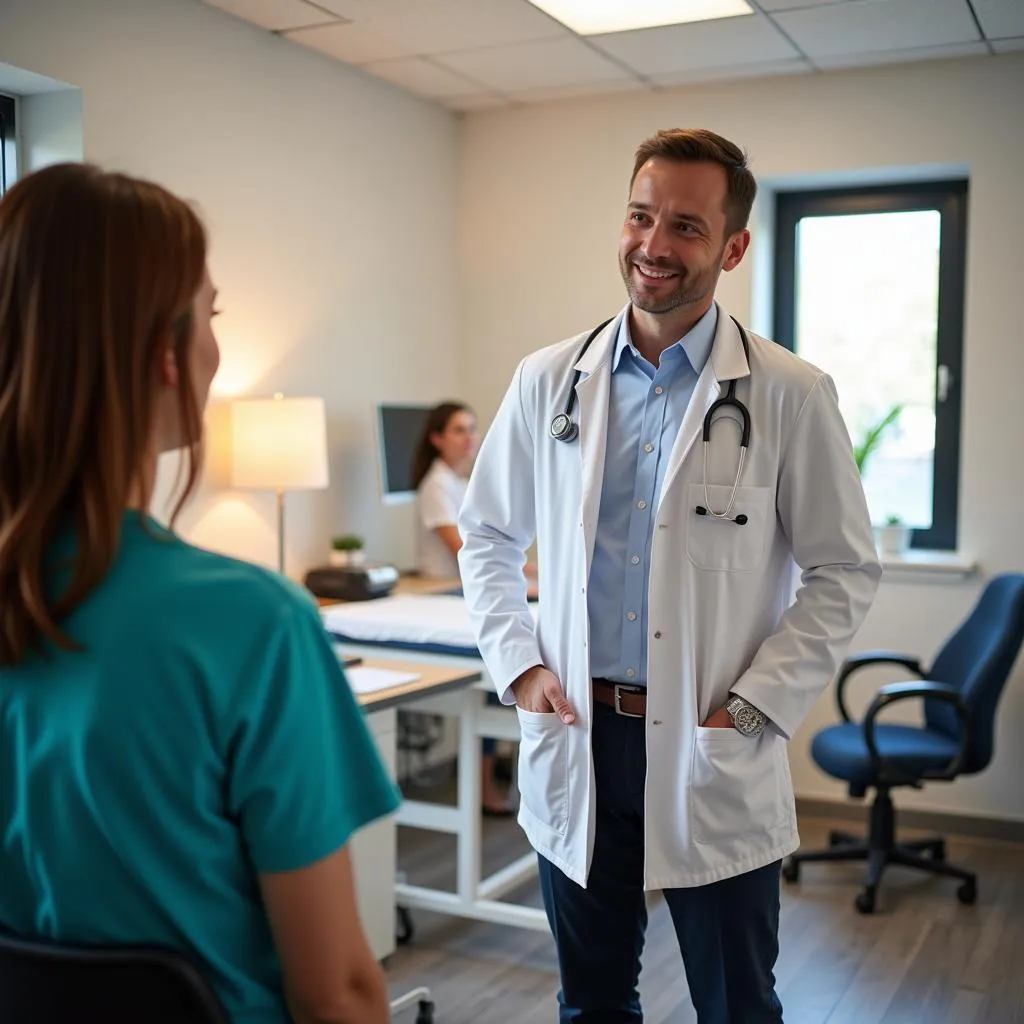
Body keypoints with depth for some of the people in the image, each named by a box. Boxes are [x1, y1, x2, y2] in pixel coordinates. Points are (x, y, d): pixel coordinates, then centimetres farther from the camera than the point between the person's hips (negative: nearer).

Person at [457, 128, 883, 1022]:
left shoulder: (792, 397, -7)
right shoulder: (548, 382, 1)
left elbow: (843, 573, -3)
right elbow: (487, 537, 11)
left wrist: (751, 710, -11)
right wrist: (518, 664, -1)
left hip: (714, 757, -2)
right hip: (576, 744, 3)